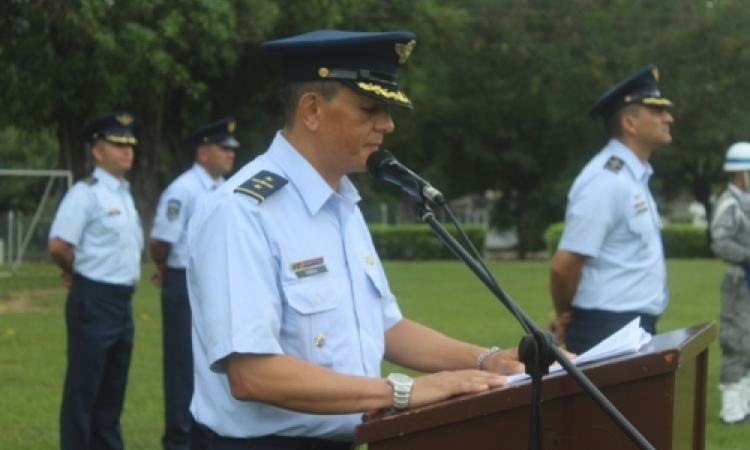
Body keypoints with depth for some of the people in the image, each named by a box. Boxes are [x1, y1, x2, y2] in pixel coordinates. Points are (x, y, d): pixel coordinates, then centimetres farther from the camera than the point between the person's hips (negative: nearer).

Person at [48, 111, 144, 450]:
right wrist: (78, 271, -3)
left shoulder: (125, 194, 14)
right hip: (93, 302, -8)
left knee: (113, 388, 15)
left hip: (123, 301, 8)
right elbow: (58, 246, -21)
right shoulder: (85, 193, -13)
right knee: (83, 388, -2)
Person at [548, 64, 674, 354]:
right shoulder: (607, 181, -17)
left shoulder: (634, 176, 13)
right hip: (608, 332, -9)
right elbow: (564, 265, -19)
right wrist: (565, 318, -1)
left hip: (634, 329, 9)